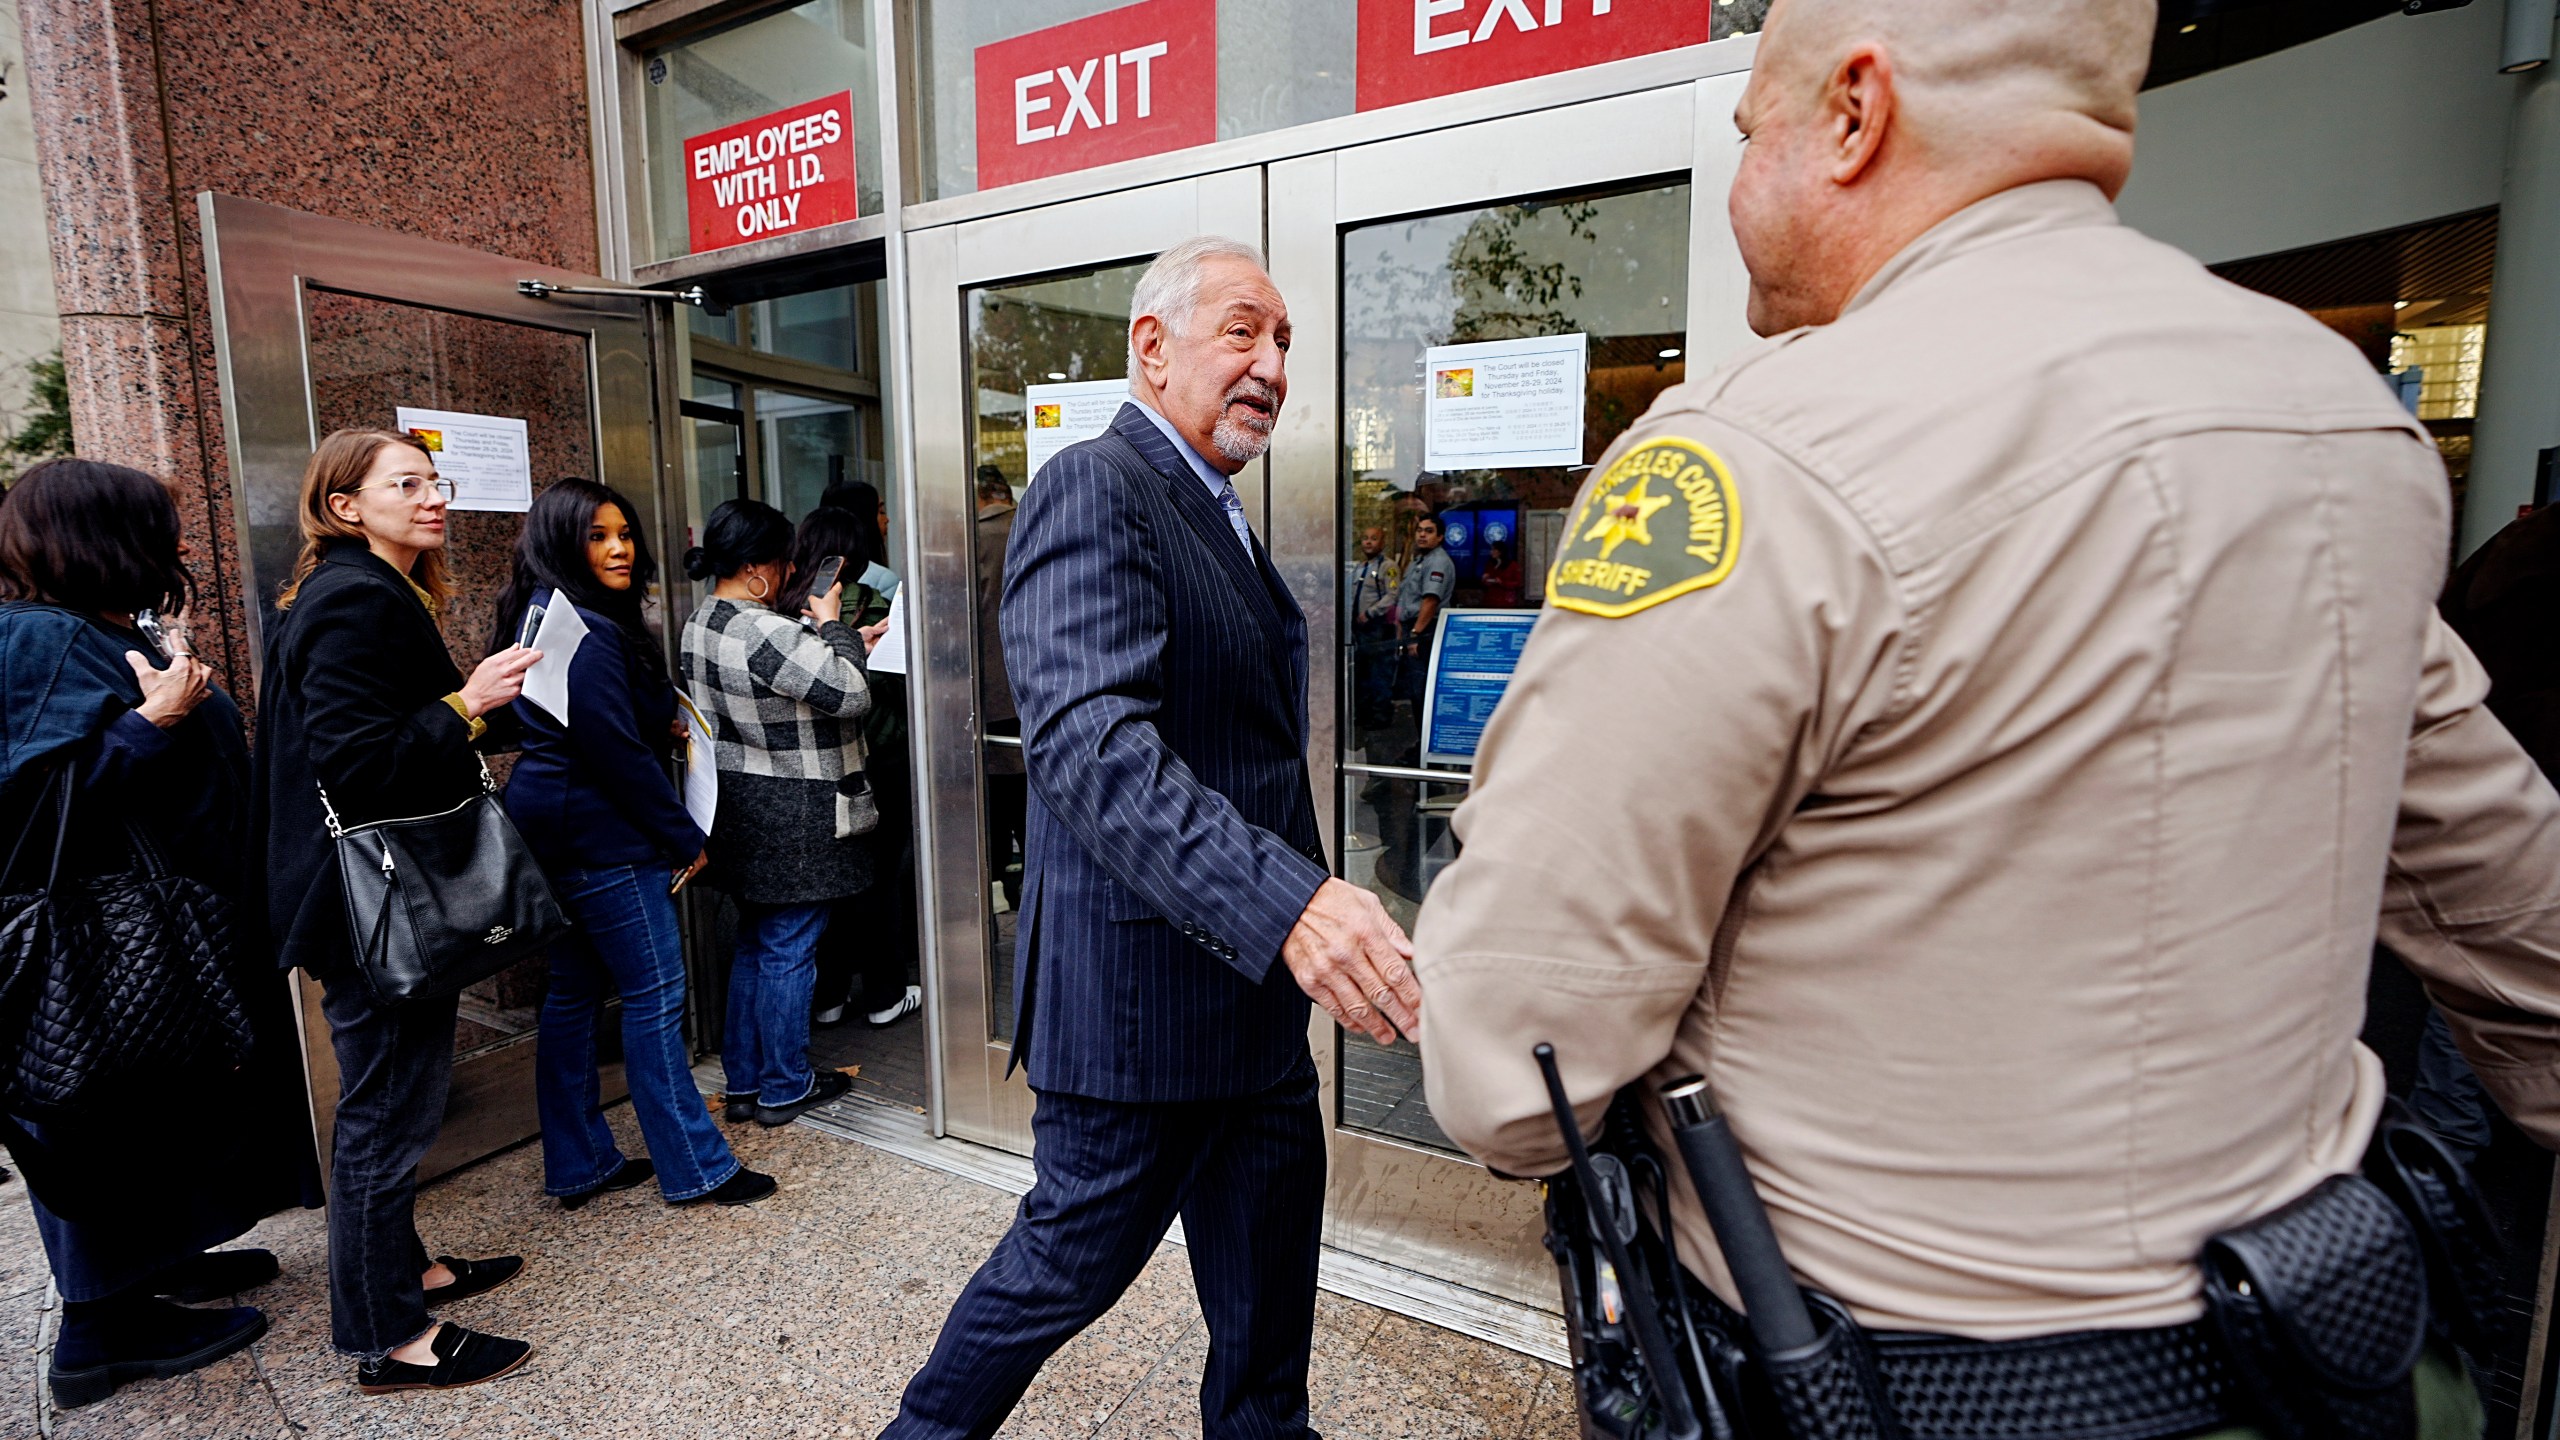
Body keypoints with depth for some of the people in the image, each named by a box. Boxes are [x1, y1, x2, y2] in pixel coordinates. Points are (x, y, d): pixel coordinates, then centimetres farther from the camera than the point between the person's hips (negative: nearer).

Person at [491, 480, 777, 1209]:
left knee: (574, 993, 15)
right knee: (656, 997, -3)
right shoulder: (584, 633, -19)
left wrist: (662, 722, 4)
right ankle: (695, 1169, 8)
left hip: (558, 834, 10)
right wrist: (686, 839, -12)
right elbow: (618, 752, -20)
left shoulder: (547, 617, 13)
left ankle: (577, 1165, 27)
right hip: (603, 838, -10)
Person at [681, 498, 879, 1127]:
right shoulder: (765, 633, -24)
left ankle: (743, 1082, 30)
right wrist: (831, 626, -9)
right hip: (791, 813, -10)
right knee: (789, 952, 4)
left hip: (740, 806, 10)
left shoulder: (701, 623, 7)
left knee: (754, 945, 19)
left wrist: (843, 644, 12)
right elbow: (850, 696, -21)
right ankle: (785, 1088, 19)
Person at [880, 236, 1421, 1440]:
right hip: (1143, 994, -9)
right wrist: (1289, 901, -41)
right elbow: (1091, 743, -31)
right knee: (1074, 1259, 13)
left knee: (1265, 1295, 21)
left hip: (1254, 992, 9)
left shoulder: (1214, 514, 15)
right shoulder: (1095, 489, -16)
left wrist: (1313, 912, 21)